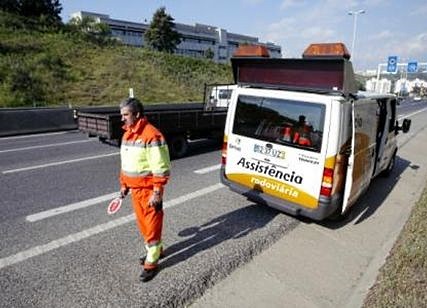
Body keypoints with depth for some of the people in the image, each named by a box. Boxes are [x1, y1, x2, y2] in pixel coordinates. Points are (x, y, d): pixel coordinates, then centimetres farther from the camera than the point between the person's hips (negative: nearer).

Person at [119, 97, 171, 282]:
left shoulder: (151, 135, -22)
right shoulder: (127, 134, 8)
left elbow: (161, 168, -22)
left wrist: (157, 193, -22)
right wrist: (124, 185, 18)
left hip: (149, 189, -9)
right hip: (135, 189, 9)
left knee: (152, 225, 4)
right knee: (142, 223, 20)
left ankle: (152, 262, 18)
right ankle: (155, 250, 40)